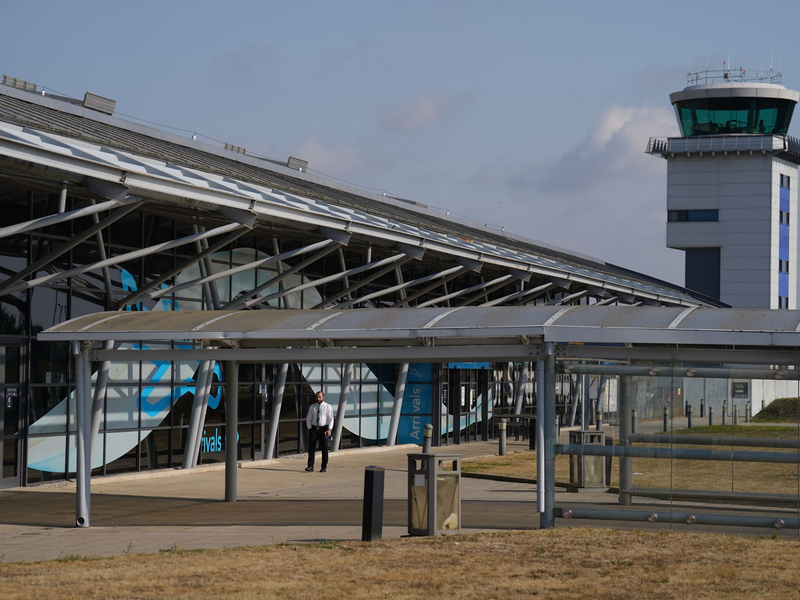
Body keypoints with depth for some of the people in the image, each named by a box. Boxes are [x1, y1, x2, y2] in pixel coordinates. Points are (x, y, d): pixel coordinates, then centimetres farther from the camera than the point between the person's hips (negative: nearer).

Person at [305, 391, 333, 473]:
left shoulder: (327, 407, -1)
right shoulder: (312, 407, 9)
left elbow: (331, 419, -7)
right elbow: (308, 418, 12)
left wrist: (329, 429, -19)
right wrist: (310, 428, -2)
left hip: (323, 429, -2)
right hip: (314, 429, 2)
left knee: (324, 448, 2)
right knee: (311, 448, -5)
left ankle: (324, 467, 9)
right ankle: (310, 466, -6)